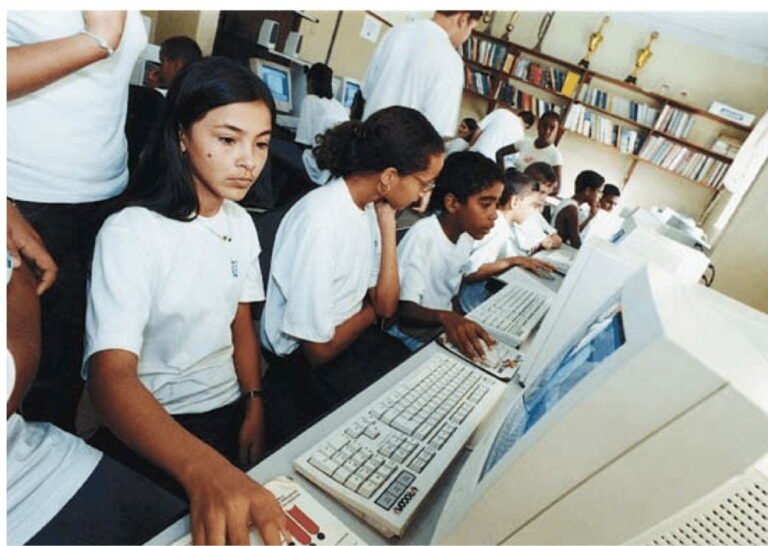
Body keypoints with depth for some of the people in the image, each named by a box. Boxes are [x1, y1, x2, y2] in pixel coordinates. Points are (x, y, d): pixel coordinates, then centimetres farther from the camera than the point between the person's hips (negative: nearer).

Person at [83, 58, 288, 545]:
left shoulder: (241, 224, 3)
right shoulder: (130, 232, -19)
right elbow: (111, 376, -30)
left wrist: (255, 406, -7)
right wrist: (203, 467, -47)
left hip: (231, 411, 6)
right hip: (151, 427, -5)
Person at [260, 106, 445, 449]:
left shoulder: (369, 207, -1)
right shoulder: (320, 223, -28)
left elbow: (387, 306, -3)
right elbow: (320, 350, -22)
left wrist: (387, 226, -10)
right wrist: (369, 309, -4)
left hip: (351, 336, 8)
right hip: (304, 362, -7)